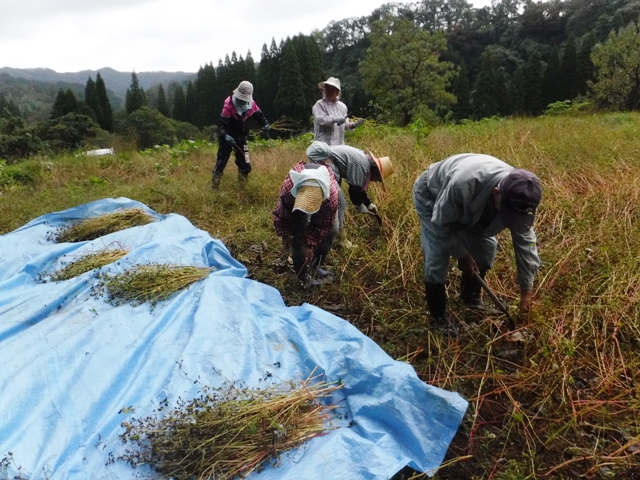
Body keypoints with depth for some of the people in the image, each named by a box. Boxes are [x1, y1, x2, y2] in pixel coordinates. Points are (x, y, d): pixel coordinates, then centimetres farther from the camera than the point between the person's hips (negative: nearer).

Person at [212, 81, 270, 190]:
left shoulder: (251, 104, -7)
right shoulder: (229, 105, -22)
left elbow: (259, 116, 7)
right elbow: (221, 124, -24)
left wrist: (265, 125, -15)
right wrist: (225, 135, -43)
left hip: (241, 138, 5)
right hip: (227, 138, -5)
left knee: (245, 164, 10)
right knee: (221, 163, -9)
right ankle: (214, 189, -2)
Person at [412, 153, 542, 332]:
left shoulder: (520, 198, -27)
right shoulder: (464, 184, -47)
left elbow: (525, 241, -14)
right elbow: (442, 224, -30)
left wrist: (526, 289, -8)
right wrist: (462, 254, -18)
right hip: (431, 196, -5)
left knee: (486, 245, 0)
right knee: (437, 257, -14)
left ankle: (472, 297, 25)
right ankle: (439, 318, 4)